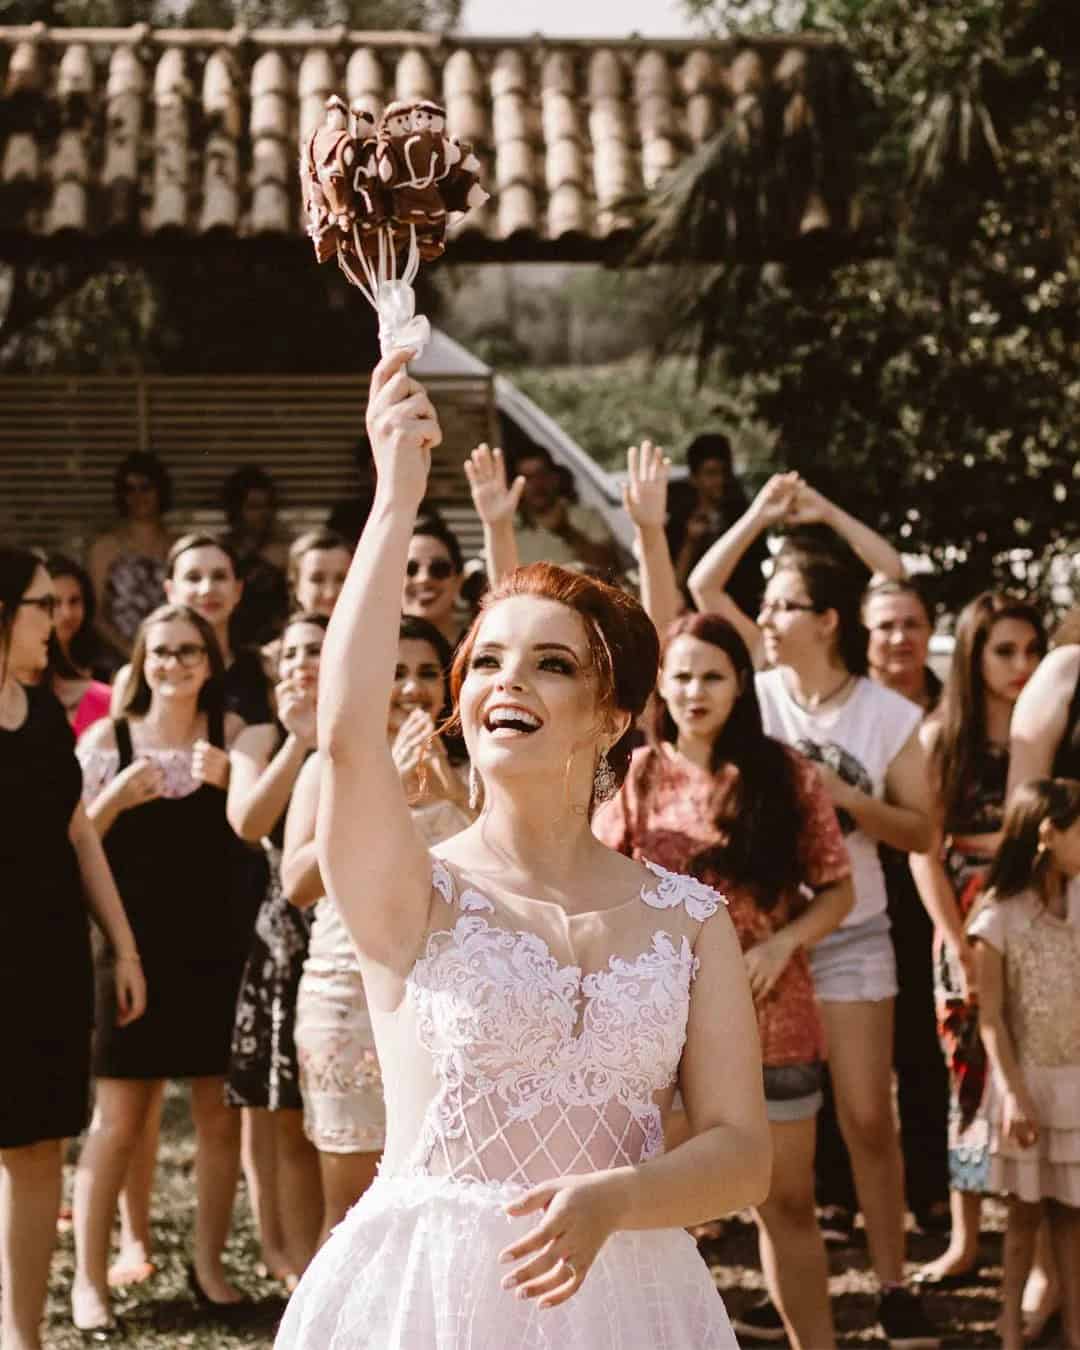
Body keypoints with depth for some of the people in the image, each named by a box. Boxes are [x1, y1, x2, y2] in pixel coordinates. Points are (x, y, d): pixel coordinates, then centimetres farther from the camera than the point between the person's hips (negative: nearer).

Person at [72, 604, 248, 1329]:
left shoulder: (230, 732, 6)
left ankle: (209, 1263, 20)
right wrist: (117, 796, -15)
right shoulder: (107, 738, 3)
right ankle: (89, 1276, 6)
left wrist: (226, 779, -22)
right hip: (136, 946, -2)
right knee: (118, 1120, -2)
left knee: (221, 1113, 5)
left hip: (217, 949, 2)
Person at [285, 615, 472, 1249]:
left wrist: (452, 792, -21)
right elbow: (298, 883, -10)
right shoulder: (333, 768, 4)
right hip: (353, 998, -2)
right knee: (353, 1209, 1)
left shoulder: (468, 779, 9)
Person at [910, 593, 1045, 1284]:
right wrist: (959, 944, -6)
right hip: (966, 927, 0)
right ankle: (965, 1240, 15)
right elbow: (924, 850, -1)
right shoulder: (942, 737, 1)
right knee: (971, 1077, 6)